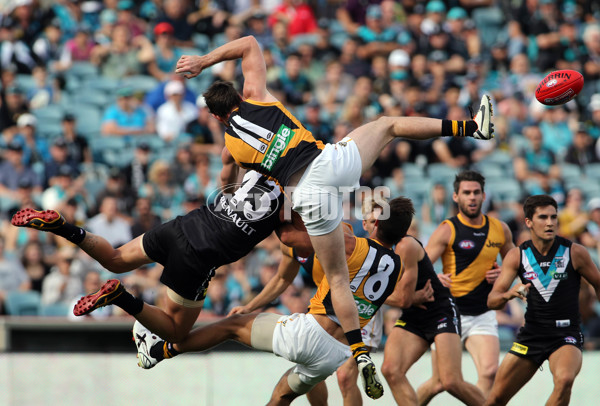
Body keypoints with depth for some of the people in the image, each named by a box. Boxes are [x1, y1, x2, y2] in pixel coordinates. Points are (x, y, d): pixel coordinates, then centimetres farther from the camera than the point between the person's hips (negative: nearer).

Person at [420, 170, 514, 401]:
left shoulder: (500, 229, 6)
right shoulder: (447, 230, -7)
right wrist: (434, 279, -31)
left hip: (483, 315, 3)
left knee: (489, 371, -21)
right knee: (439, 383, 3)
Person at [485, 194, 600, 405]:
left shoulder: (575, 253, -8)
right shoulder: (517, 256, -2)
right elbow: (492, 301, -6)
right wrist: (509, 294, -28)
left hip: (566, 335, -3)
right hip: (531, 335, 3)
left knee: (564, 380, -34)